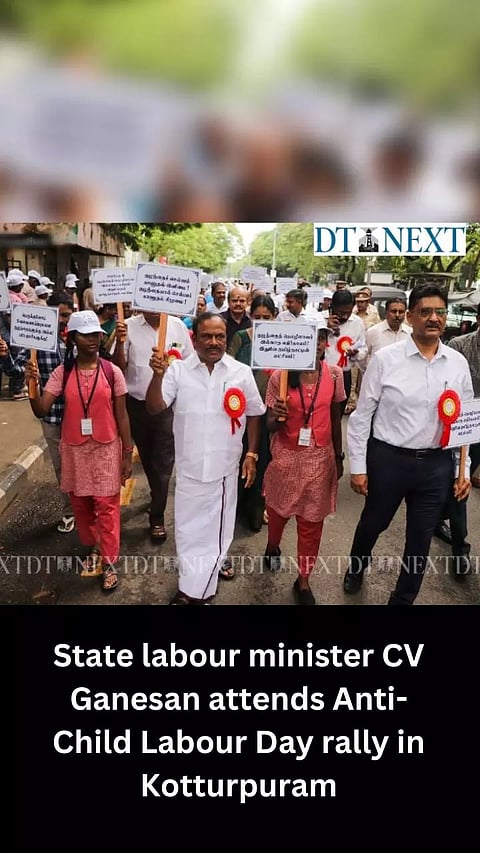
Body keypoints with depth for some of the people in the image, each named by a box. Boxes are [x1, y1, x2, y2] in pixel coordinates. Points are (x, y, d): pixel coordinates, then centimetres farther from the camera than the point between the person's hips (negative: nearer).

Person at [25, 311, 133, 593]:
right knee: (81, 504, 14)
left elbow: (122, 416, -3)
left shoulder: (112, 371, -8)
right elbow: (41, 411, -9)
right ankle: (93, 549, 36)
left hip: (106, 448, -2)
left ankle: (110, 562, 16)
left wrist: (127, 454, -2)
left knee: (107, 505, 4)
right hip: (75, 450, 2)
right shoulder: (62, 372, -4)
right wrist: (33, 384, -28)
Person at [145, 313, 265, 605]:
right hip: (189, 467, 0)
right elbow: (154, 408, -11)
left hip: (224, 467, 0)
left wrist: (252, 454, 2)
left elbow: (254, 415, 6)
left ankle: (194, 591, 30)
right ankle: (197, 589, 34)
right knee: (189, 529, 13)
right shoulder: (178, 370, -5)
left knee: (216, 529, 11)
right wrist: (158, 375, -27)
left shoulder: (242, 372, -3)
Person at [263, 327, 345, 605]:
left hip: (320, 457, 1)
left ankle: (304, 581, 26)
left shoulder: (335, 374, -6)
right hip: (287, 456, -1)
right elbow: (270, 425, -8)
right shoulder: (280, 376, -12)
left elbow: (336, 418, 5)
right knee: (279, 511, 20)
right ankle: (272, 547, 52)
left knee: (312, 522, 9)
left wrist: (339, 456, 9)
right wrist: (277, 417, -31)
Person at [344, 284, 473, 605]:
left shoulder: (458, 364, 1)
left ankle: (404, 598, 41)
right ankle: (356, 567, 53)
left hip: (437, 464, 3)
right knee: (373, 524, 20)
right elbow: (362, 416, -6)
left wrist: (463, 470, 5)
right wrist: (358, 467, -6)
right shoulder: (385, 359, -10)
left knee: (421, 539, 16)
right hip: (388, 459, -2)